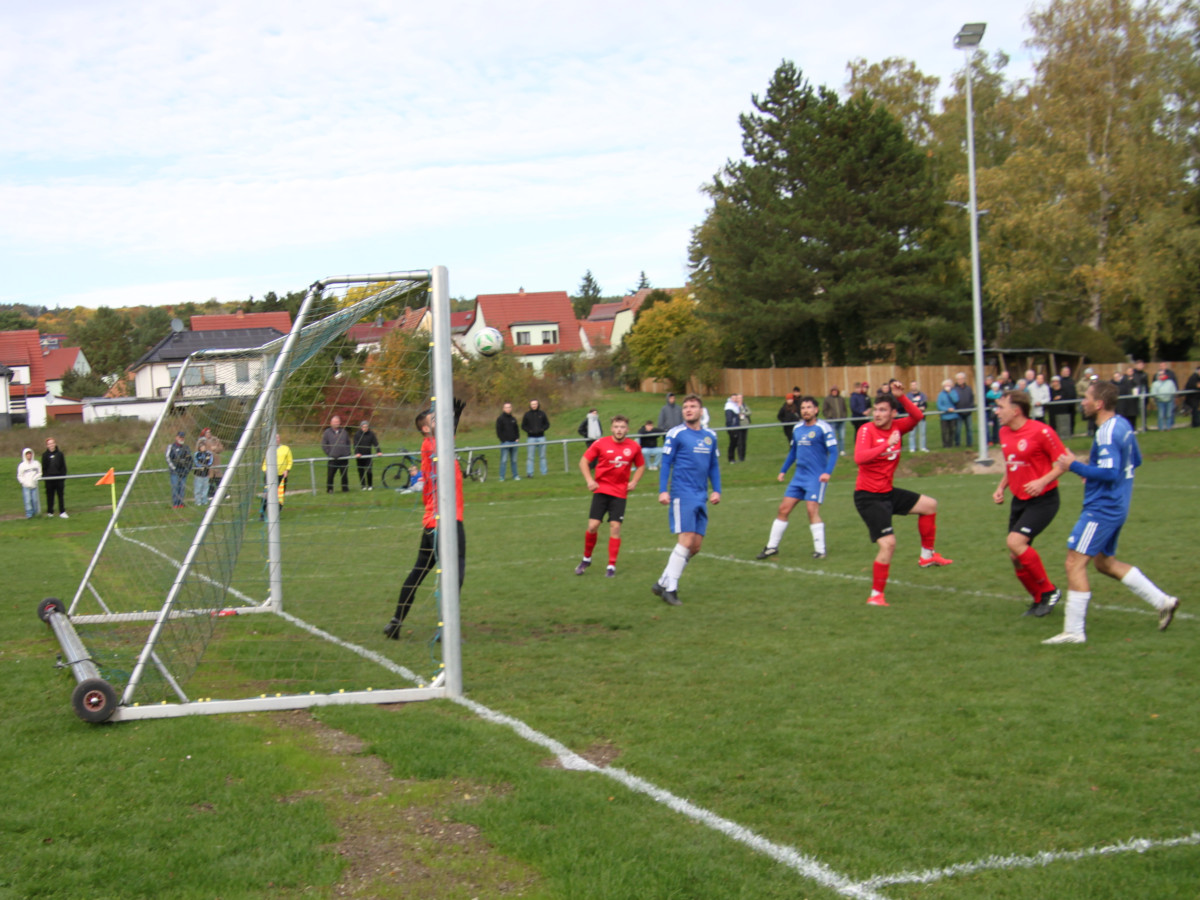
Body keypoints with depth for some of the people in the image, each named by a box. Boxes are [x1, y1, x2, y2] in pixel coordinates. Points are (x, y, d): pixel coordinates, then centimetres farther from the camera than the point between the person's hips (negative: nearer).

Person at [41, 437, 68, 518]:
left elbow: (63, 467, 8)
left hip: (59, 478, 0)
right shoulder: (45, 455, 4)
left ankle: (62, 512, 4)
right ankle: (50, 512, 14)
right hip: (49, 479, 0)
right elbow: (43, 467, 6)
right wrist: (43, 477, -2)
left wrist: (63, 476, 0)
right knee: (50, 496, 5)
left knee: (61, 495, 1)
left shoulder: (60, 454, 5)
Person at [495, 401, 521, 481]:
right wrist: (503, 440, -11)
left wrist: (517, 438, 6)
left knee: (514, 460, 8)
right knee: (503, 460, -5)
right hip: (505, 443, -5)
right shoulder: (500, 419, -2)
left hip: (514, 442, 5)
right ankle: (501, 477, -2)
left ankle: (515, 475, 15)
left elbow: (517, 429, 20)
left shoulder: (513, 419, 14)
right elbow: (498, 431, -5)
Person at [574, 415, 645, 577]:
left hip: (620, 493, 1)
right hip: (601, 489, -1)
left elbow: (641, 465, 17)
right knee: (593, 526, -6)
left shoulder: (634, 447, 0)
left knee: (615, 527, -5)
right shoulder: (600, 444, -5)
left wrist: (634, 481, 1)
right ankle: (586, 558, 18)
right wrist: (589, 480, -11)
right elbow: (584, 461, 2)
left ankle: (612, 566, 5)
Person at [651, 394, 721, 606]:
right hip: (682, 494, -6)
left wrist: (716, 490, 9)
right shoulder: (675, 434, -3)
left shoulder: (710, 436, 13)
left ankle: (664, 582, 13)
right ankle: (669, 588, -7)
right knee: (686, 540, -14)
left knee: (696, 545, 3)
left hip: (701, 496, 6)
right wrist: (663, 490, -11)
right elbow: (666, 463, -3)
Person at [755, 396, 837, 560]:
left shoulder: (823, 428, -9)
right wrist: (783, 470, 23)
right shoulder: (797, 429, 12)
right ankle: (772, 547, 15)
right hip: (799, 476, 7)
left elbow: (833, 452, -11)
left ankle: (820, 550, -4)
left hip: (816, 477, -7)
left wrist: (827, 472, -23)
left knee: (812, 510, -14)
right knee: (783, 509, 5)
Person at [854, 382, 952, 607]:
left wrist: (901, 397, -19)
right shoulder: (867, 430, -18)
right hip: (868, 496, -8)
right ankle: (876, 595, -4)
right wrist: (886, 444, -37)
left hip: (888, 492, 8)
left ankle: (927, 555, 32)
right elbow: (859, 457, -32)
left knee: (929, 505, 18)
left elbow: (917, 416, -7)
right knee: (888, 543, -17)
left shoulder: (896, 427, 1)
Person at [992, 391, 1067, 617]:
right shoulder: (1004, 433, 7)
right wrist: (1001, 487, 8)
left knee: (1015, 542, -22)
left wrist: (1043, 481, -26)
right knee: (1015, 555, 3)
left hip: (1043, 500, -8)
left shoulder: (1041, 431, -17)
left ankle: (1048, 591, -4)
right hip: (1019, 500, 8)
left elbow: (1064, 462, -13)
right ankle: (1040, 599, 23)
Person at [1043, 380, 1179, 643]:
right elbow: (1135, 461, 21)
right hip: (1116, 506, 10)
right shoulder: (1123, 425, 9)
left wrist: (1075, 466, -19)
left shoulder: (1107, 433, -21)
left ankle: (1074, 631, -6)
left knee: (1075, 563, -7)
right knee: (1106, 563, 21)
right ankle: (1163, 602, 22)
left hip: (1101, 509, -10)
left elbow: (1110, 473, -27)